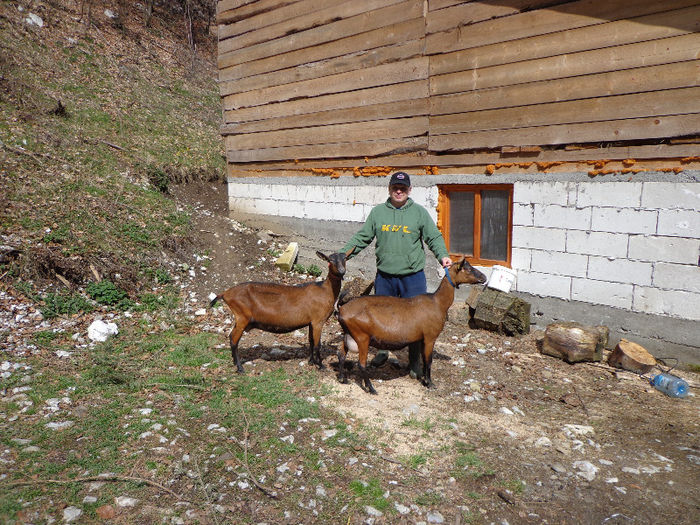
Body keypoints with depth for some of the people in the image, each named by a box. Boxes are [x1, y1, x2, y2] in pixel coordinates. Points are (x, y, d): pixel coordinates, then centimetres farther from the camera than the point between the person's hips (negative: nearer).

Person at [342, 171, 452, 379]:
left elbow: (434, 237, 1)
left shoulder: (419, 212, 1)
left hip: (413, 276, -2)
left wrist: (443, 255, -17)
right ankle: (382, 352, 35)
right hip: (384, 276, 2)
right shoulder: (378, 212, 6)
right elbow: (362, 237, 9)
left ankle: (415, 362, 18)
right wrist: (342, 254, 1)